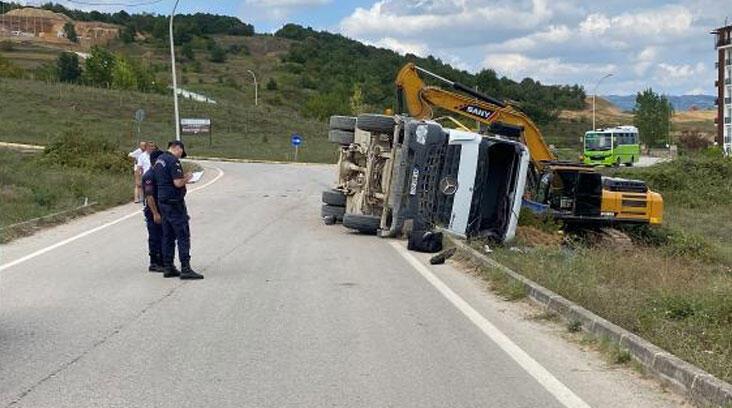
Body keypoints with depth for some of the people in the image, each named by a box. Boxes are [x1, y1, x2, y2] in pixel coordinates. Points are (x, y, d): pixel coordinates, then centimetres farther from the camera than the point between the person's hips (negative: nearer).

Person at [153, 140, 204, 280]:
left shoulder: (159, 159, 13)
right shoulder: (173, 161, -16)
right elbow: (178, 183, -22)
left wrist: (182, 178, 16)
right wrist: (187, 178, -3)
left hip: (162, 201, 9)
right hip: (174, 202, -9)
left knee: (168, 236, 12)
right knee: (183, 235, -7)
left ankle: (168, 268, 14)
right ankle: (185, 269, -9)